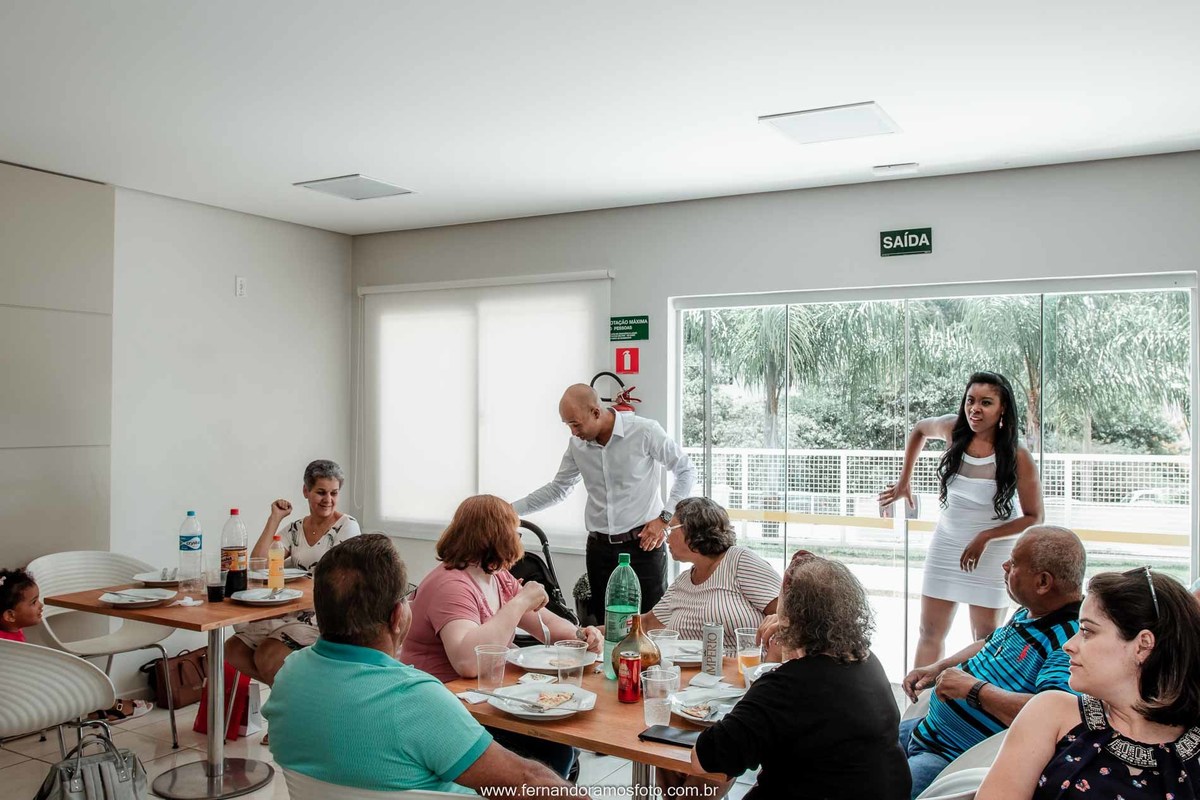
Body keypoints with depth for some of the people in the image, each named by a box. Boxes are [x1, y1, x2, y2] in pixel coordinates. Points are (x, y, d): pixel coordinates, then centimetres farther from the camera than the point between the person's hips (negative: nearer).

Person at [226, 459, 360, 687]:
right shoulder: (294, 529, 11)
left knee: (267, 655, -24)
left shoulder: (347, 526, -4)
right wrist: (275, 518, -2)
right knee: (233, 649, -7)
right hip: (292, 614, 7)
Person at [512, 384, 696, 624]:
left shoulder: (645, 431, -11)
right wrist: (510, 510, 7)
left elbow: (686, 470, -1)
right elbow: (557, 489, 15)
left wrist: (665, 517, -6)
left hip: (643, 543, -4)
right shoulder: (577, 444, 3)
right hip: (599, 547, 4)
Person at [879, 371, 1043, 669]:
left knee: (986, 639, 8)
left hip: (992, 552, -4)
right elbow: (920, 429, 15)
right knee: (930, 632, 9)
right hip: (946, 543, 4)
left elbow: (1034, 518, -12)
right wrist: (904, 480, 12)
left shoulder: (1017, 457, -19)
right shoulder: (952, 429, -9)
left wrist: (985, 537, -21)